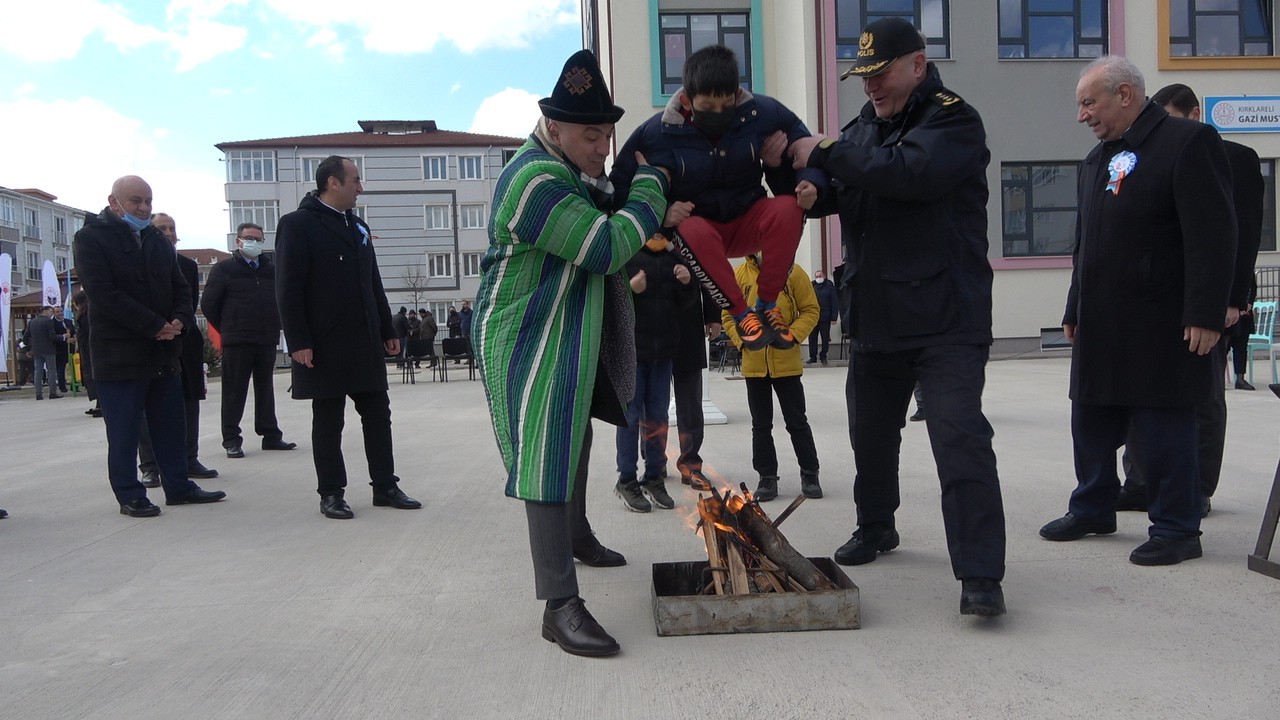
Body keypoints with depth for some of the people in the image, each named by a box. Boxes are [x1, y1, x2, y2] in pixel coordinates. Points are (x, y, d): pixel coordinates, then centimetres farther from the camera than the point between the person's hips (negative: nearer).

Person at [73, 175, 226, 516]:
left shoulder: (157, 240, 15)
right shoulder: (91, 237, -5)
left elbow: (180, 287, 14)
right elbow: (104, 293, -15)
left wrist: (180, 320, -7)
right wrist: (156, 326, -18)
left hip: (164, 349, 6)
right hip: (119, 352, -6)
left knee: (172, 425, 10)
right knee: (124, 431, 1)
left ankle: (178, 486, 20)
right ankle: (129, 497, 10)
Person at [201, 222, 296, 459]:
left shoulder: (272, 269, 11)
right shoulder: (224, 269, 0)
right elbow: (208, 303, 0)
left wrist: (274, 327, 10)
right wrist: (227, 329, 3)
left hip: (267, 341, 4)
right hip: (236, 342, -4)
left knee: (266, 389, 11)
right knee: (234, 391, -1)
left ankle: (270, 435, 18)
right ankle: (231, 440, 5)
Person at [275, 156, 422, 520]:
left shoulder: (359, 226, 15)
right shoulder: (297, 225, -6)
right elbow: (288, 289, -11)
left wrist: (388, 330, 15)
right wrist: (298, 342, -16)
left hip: (366, 342, 7)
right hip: (325, 346, -7)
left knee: (378, 414, 9)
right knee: (328, 421, 3)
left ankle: (385, 486, 17)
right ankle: (331, 493, 13)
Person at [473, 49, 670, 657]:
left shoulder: (572, 168, 9)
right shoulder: (535, 182, -25)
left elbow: (607, 215, 23)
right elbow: (607, 247, -28)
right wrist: (651, 185, -16)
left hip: (573, 335, 11)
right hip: (527, 341, -11)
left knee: (575, 440, 24)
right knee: (547, 459, -13)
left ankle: (577, 538, 47)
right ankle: (559, 606, -10)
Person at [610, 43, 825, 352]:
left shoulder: (764, 113, -14)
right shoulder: (655, 132, -18)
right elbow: (621, 188, -11)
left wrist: (809, 184, -22)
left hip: (748, 222, 2)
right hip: (696, 226, -2)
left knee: (788, 208, -29)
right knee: (693, 232, -37)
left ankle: (767, 306, -17)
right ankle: (742, 314, -21)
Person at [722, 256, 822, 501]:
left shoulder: (793, 272, -3)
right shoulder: (739, 275, 1)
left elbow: (811, 310, 0)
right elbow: (729, 315, 7)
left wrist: (792, 335, -14)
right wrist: (741, 338, -9)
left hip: (786, 362, -2)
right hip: (754, 363, 2)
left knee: (797, 421, 7)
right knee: (761, 424, 10)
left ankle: (809, 474, 22)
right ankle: (767, 478, 21)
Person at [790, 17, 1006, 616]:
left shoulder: (952, 119, -9)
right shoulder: (863, 126, 13)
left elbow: (910, 171, -28)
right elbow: (839, 189, 13)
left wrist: (827, 154, -19)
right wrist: (814, 191, -11)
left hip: (946, 319, -7)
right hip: (874, 315, 8)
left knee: (960, 436, -12)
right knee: (871, 432, 19)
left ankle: (980, 574, -5)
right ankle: (876, 527, 40)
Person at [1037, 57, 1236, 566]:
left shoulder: (1188, 142, -8)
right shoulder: (1097, 160, 17)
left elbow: (1213, 237, -15)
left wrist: (1205, 315, -19)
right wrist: (1075, 312, 19)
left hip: (1161, 328, -8)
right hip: (1101, 325, 8)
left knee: (1164, 429, 0)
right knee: (1091, 423, 14)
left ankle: (1176, 529, 13)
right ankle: (1093, 510, 30)